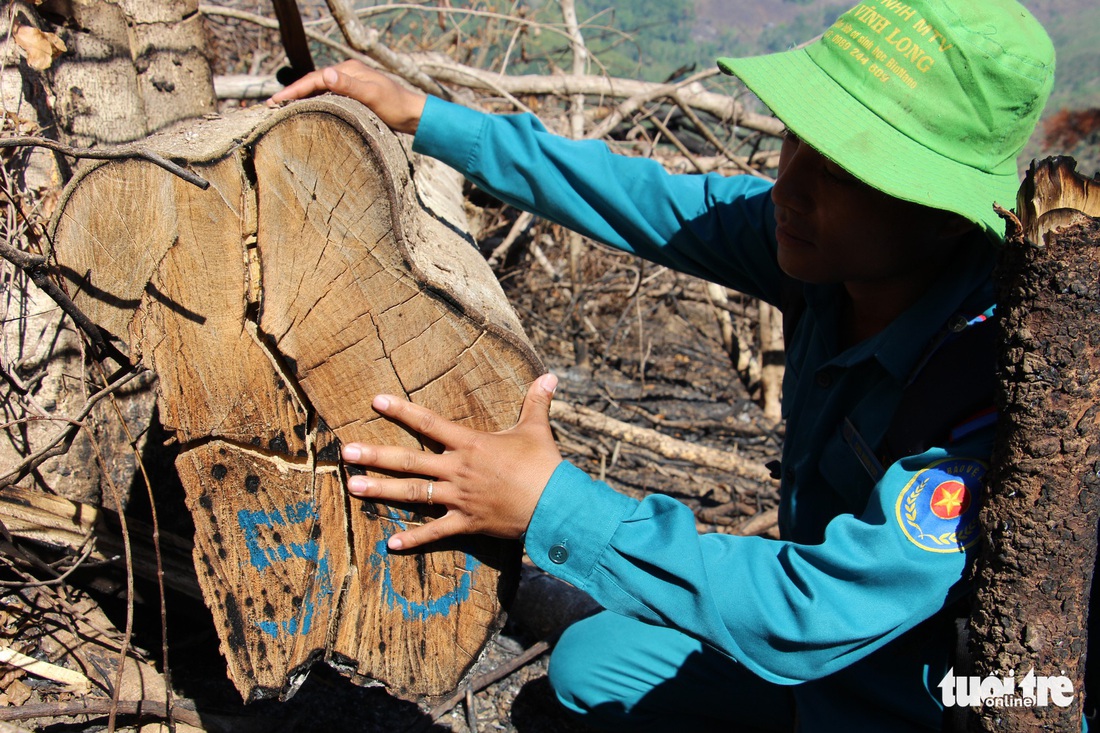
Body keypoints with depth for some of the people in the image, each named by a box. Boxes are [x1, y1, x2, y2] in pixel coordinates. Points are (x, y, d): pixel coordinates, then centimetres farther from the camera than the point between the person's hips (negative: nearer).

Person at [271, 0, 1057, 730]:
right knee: (589, 664, 13)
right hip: (829, 627, 7)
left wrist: (555, 505, -38)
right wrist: (424, 117, -7)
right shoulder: (835, 239, -17)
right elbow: (659, 204, -8)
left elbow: (811, 617, -40)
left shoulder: (990, 383, -37)